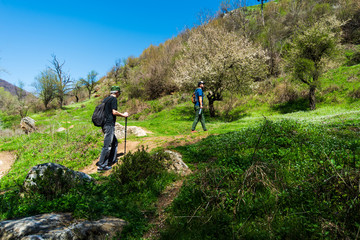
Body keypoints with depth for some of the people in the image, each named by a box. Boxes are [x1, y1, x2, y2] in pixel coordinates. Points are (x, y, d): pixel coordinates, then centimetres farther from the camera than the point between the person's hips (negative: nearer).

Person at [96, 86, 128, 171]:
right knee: (107, 146, -6)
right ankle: (101, 165, -3)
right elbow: (114, 112, -17)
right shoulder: (114, 99, -8)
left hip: (104, 124, 9)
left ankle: (111, 161, 23)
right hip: (109, 125, -9)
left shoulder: (105, 99, 18)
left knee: (114, 142, 18)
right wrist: (123, 115, -4)